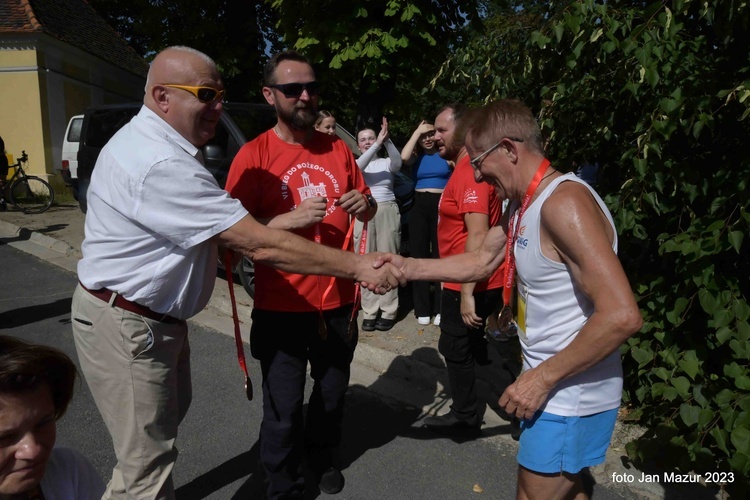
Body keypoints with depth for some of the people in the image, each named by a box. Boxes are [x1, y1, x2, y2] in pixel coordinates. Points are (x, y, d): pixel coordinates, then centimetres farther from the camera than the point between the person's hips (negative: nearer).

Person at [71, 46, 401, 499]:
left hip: (159, 317, 10)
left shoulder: (163, 147, 7)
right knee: (149, 462, 3)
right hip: (127, 325, -10)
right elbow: (260, 245, -29)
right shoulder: (160, 164, -28)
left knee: (169, 413, 24)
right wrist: (357, 266, -23)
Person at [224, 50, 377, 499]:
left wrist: (365, 203, -8)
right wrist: (290, 219, -26)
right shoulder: (253, 156, -8)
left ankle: (324, 456, 49)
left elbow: (368, 209, 15)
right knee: (283, 409, 5)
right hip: (281, 308, -4)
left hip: (339, 301, 4)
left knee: (333, 393, 20)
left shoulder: (338, 148, 5)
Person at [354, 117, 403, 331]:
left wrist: (387, 140, -27)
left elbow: (398, 162, -11)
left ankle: (388, 312, 1)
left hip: (387, 212, 0)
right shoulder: (354, 163, 12)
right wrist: (378, 143, -23)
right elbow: (359, 167, -13)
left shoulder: (386, 163, 12)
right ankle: (369, 312, 1)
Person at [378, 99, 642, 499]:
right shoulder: (524, 204, 6)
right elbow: (481, 261, 15)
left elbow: (622, 316, -31)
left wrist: (542, 378, -24)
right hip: (555, 384, 9)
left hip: (572, 392, -9)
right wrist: (408, 267, 7)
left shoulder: (563, 202, -26)